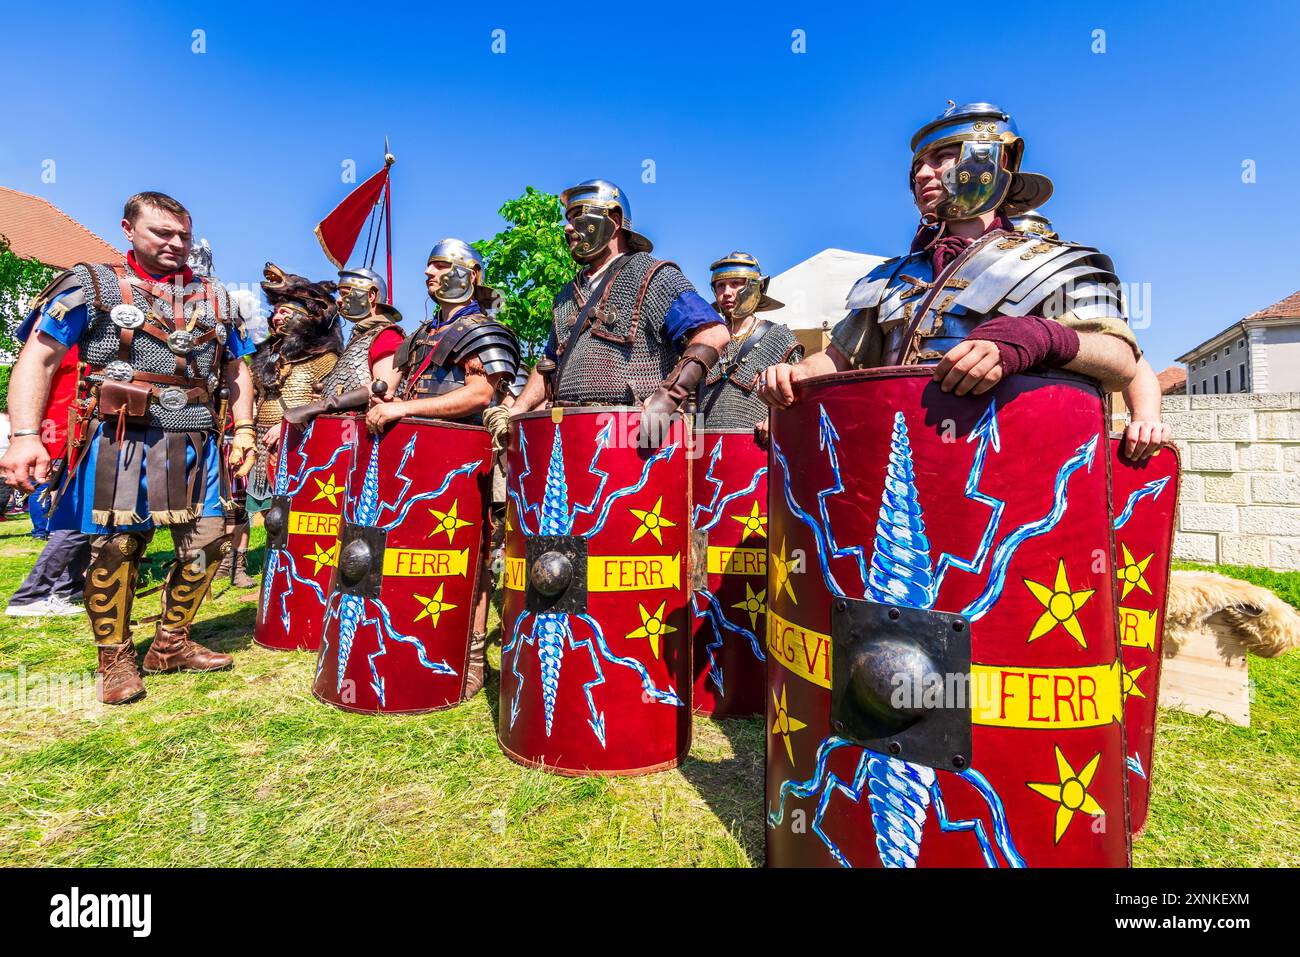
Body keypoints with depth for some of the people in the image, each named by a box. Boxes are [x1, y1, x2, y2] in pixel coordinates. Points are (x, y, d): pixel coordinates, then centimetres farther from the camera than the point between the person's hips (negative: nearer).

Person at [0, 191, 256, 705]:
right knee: (114, 547, 0)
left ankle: (171, 644, 22)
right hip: (120, 441, -3)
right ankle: (115, 659, 18)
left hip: (196, 445, 4)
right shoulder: (92, 284, 3)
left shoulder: (213, 297, 14)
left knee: (206, 543, 4)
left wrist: (244, 429, 6)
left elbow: (236, 369, 19)